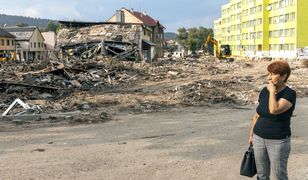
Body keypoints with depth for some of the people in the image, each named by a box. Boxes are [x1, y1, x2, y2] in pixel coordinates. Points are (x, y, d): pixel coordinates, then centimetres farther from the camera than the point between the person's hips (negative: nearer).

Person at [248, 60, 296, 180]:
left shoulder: (290, 94, -15)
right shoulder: (264, 91, 2)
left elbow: (274, 110, -32)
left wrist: (272, 91, -21)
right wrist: (251, 134, 13)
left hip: (278, 142, -5)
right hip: (259, 138, 5)